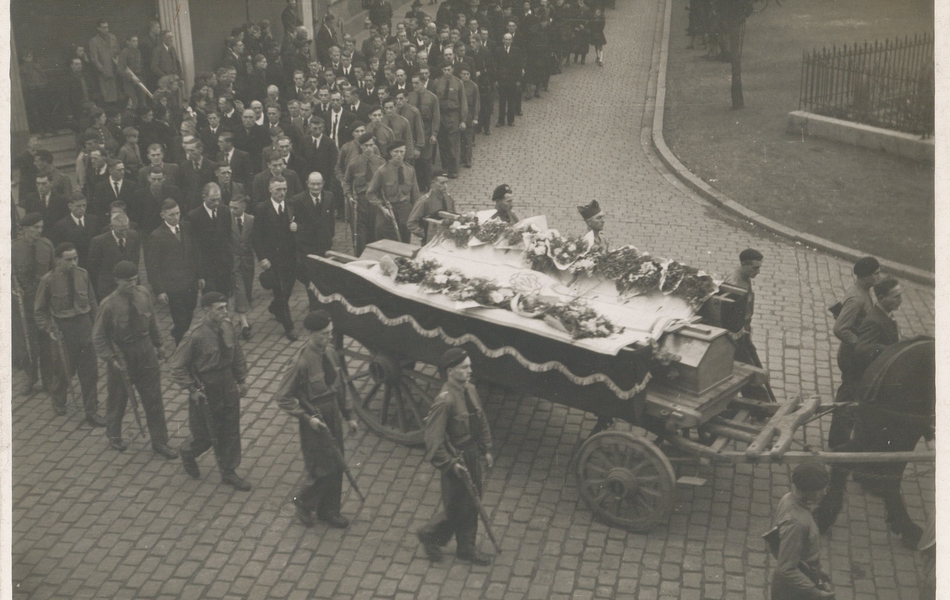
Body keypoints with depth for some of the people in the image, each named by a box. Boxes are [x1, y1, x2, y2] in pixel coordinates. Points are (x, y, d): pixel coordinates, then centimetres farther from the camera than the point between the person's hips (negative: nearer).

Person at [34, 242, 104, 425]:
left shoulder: (82, 274, -3)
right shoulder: (49, 280, -12)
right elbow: (39, 310, -2)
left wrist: (93, 320, 7)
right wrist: (49, 330, -10)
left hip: (84, 325, 3)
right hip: (62, 328, -3)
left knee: (89, 371, 5)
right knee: (66, 370, 7)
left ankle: (91, 412, 17)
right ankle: (57, 397, 40)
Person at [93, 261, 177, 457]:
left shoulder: (143, 294, -5)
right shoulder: (109, 305, -18)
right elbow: (99, 336, -11)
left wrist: (157, 344, 14)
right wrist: (111, 358, -19)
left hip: (146, 353, 4)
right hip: (121, 356, -3)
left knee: (154, 398, 7)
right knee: (117, 398, 15)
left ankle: (159, 442, 18)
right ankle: (114, 435, 40)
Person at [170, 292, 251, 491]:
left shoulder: (227, 329, -6)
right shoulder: (195, 337, -23)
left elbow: (238, 356, 10)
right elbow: (178, 366, -15)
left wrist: (241, 381, 7)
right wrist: (192, 389, -15)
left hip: (229, 392, 5)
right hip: (206, 395, -5)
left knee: (231, 433, 13)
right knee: (205, 436, 9)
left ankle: (229, 472, 30)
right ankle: (187, 452, 43)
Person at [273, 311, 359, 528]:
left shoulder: (330, 352, 0)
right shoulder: (302, 362, -23)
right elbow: (282, 397, -18)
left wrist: (348, 415, 12)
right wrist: (307, 417, -21)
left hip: (333, 415, 7)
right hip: (316, 421, -7)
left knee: (337, 468, 15)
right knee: (327, 471, -1)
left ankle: (329, 511, 33)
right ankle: (303, 502, 25)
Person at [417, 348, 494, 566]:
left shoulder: (470, 390, 0)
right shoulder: (445, 400, -26)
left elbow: (481, 421, 14)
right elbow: (434, 440, -25)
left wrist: (486, 449, 12)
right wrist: (450, 465, -22)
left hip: (472, 456, 8)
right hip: (456, 460, -8)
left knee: (472, 504, 18)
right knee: (456, 508, 5)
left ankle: (467, 549, 34)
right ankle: (430, 535, 30)